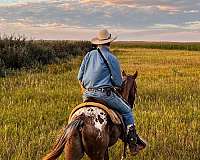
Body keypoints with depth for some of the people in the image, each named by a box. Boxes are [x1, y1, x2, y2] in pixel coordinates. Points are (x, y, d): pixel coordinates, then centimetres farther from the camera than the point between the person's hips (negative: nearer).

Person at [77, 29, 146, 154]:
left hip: (87, 95, 5)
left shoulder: (89, 55, 10)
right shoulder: (112, 58, -5)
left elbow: (80, 77, 12)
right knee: (127, 111, 12)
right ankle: (133, 142, 12)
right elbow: (118, 83, -3)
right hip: (104, 94, -5)